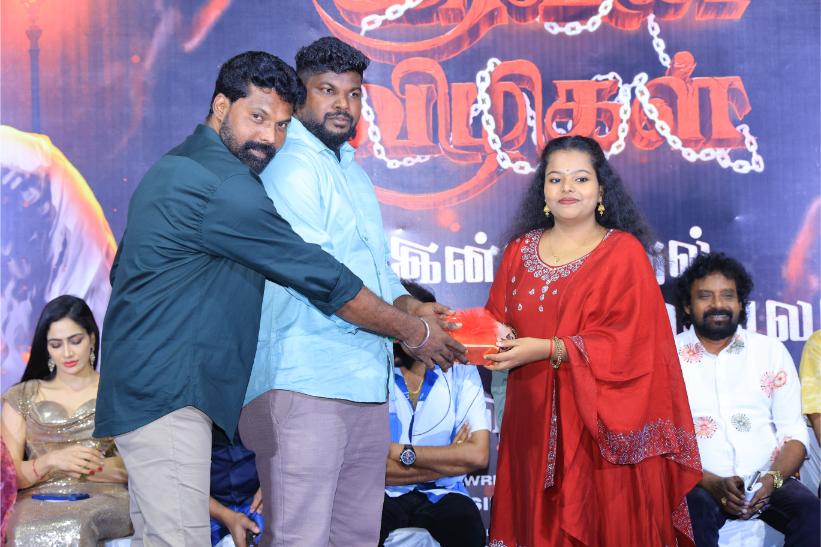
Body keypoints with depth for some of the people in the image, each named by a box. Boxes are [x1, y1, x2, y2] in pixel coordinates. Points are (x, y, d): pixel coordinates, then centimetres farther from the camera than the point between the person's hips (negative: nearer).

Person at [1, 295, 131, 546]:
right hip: (38, 499, 1)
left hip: (104, 497, -1)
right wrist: (50, 461, -13)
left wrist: (78, 467, -9)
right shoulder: (21, 398, 18)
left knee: (75, 525, -38)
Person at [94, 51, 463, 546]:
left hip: (145, 388, 11)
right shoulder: (222, 187, -16)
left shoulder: (178, 168, 18)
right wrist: (416, 333, -2)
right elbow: (323, 281, -13)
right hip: (167, 393, -11)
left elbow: (124, 271, 27)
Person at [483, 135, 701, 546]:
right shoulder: (520, 251, 12)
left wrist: (546, 349, -18)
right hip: (535, 422, 4)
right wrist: (492, 342, -9)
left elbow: (626, 342, -11)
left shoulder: (624, 252, -2)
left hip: (601, 425, -3)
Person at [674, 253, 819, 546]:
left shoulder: (772, 351, 11)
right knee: (695, 509, -36)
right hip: (700, 483, -3)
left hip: (767, 483, 3)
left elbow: (794, 434, 8)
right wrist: (712, 484, -16)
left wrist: (773, 479, -12)